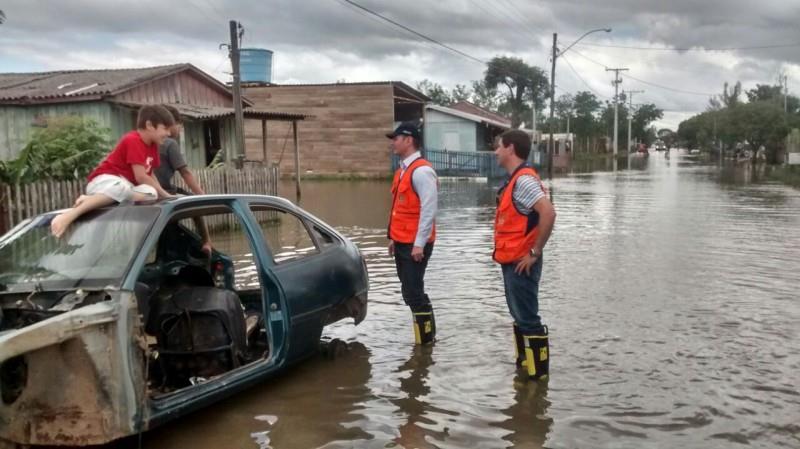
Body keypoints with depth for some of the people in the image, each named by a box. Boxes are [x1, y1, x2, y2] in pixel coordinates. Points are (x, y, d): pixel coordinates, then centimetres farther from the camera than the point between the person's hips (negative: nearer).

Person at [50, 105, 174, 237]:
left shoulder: (152, 145, 12)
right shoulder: (133, 140, -16)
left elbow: (149, 175, 16)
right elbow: (141, 177, -22)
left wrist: (163, 193, 1)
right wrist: (166, 195, -15)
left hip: (125, 184, 8)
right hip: (105, 180, -8)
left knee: (151, 193, -25)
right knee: (121, 189, -44)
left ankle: (90, 199, -22)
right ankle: (69, 215, -45)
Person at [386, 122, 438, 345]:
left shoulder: (421, 170, -15)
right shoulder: (402, 170, 15)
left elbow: (429, 209, -21)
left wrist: (419, 244, -22)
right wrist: (393, 238, 19)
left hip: (415, 245, -10)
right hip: (402, 243, 10)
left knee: (414, 293, -6)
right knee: (410, 292, 15)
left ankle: (426, 341, 5)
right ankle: (425, 335, 26)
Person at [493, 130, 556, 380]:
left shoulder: (524, 179, -17)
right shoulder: (515, 179, 13)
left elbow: (548, 213, -29)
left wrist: (535, 252, -22)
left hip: (521, 263, -10)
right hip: (512, 262, 10)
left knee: (528, 318, -3)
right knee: (519, 315, 18)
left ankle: (538, 371, 7)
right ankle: (523, 364, 30)